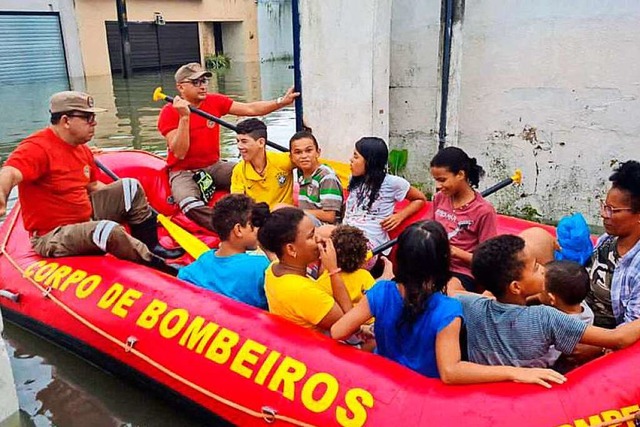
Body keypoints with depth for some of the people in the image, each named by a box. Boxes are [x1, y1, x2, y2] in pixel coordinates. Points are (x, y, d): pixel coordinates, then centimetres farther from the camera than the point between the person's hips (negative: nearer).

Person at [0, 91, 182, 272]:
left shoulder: (82, 149, 6)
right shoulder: (36, 148, -21)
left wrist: (126, 199, 11)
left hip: (86, 217, 9)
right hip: (52, 237, -9)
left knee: (130, 187, 3)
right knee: (109, 230, -34)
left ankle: (152, 248, 2)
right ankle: (158, 266, -18)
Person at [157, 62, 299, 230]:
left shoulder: (215, 101, 1)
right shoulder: (169, 112, -12)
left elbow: (251, 109, -3)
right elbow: (179, 153, -21)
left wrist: (281, 102, -15)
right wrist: (184, 117, -28)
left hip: (214, 166, 5)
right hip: (183, 172, -5)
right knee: (190, 204, -36)